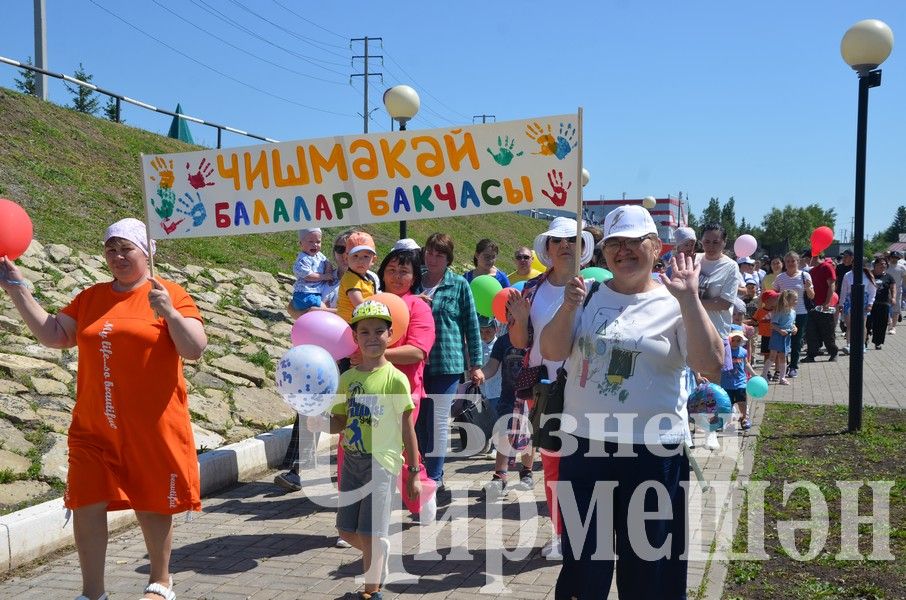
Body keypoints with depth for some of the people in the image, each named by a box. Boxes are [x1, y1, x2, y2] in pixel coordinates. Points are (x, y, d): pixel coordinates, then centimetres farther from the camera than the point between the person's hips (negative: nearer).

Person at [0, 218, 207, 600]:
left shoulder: (169, 295, -4)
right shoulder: (90, 298, 11)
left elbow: (195, 350, -9)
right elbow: (53, 335, 10)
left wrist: (170, 313, -24)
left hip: (152, 427, -4)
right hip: (94, 428, 4)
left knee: (152, 504, 10)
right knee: (87, 505, 2)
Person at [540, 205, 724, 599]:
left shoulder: (674, 304, -4)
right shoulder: (589, 294, 5)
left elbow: (711, 363, -16)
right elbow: (552, 352, -1)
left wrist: (689, 299, -21)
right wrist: (568, 306, -17)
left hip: (654, 450, -3)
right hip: (584, 444, 3)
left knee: (647, 567, 10)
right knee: (581, 558, 17)